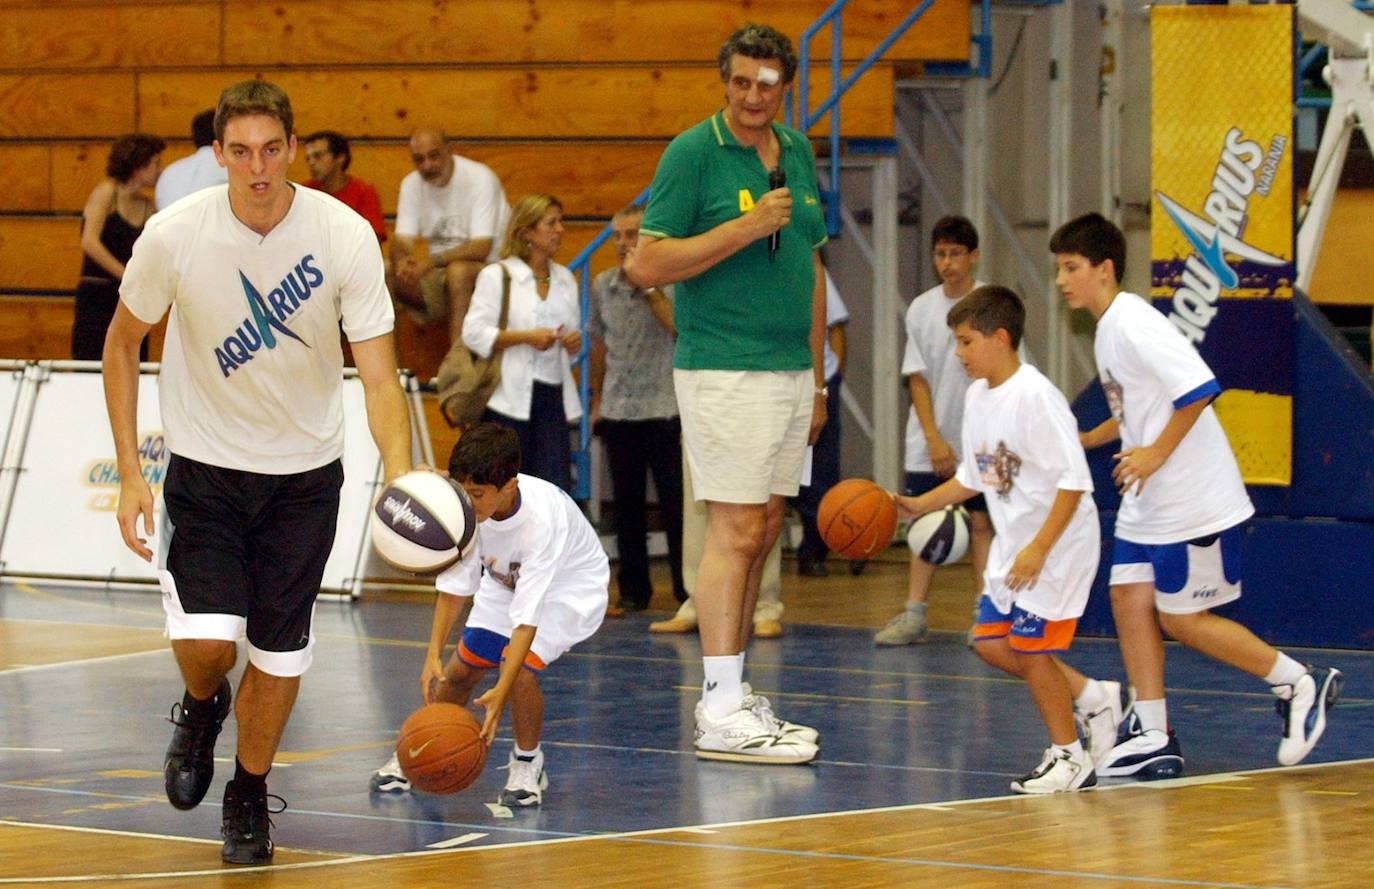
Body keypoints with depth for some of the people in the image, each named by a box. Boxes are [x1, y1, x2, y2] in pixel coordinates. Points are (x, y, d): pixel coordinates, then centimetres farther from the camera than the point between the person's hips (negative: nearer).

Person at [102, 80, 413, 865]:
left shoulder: (346, 236, -19)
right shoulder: (174, 235, -17)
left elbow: (379, 375, -21)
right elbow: (123, 342, 0)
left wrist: (401, 477, -38)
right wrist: (130, 470, -5)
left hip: (306, 470, 1)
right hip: (205, 467, -1)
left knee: (280, 651, 4)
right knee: (206, 641, -16)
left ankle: (249, 795, 30)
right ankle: (201, 710, 21)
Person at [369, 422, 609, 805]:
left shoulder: (541, 519, -40)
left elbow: (527, 615, -40)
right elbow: (455, 585, -17)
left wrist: (502, 691, -45)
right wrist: (433, 654, -27)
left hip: (569, 586, -5)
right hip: (507, 581, 5)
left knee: (519, 668, -24)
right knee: (460, 669, 3)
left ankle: (527, 762, 1)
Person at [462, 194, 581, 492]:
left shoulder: (565, 278, 17)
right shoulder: (497, 276, -1)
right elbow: (474, 333, -10)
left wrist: (575, 341, 2)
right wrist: (527, 337, -18)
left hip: (553, 397, 5)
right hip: (510, 398, -5)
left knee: (556, 490, -4)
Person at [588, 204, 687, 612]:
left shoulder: (668, 281, -6)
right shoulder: (603, 285, 9)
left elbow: (678, 327, -21)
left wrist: (648, 286, -21)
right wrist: (597, 399, 19)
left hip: (663, 409, -4)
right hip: (618, 410, 4)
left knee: (674, 502, -4)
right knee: (627, 503, 8)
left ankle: (687, 589, 1)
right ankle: (633, 589, 15)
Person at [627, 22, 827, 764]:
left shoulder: (798, 154, 14)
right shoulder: (693, 152, -7)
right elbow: (647, 264, -12)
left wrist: (817, 378, 19)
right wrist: (747, 228, -18)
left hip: (790, 369, 7)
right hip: (723, 369, -7)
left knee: (764, 530, 8)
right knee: (735, 530, -10)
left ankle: (734, 697, 15)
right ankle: (721, 714, -11)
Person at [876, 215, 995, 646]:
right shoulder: (921, 309, 4)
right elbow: (917, 379, 3)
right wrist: (934, 439, -6)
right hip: (929, 441, 3)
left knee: (981, 522, 0)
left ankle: (984, 614, 3)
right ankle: (914, 616, 3)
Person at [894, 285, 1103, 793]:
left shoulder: (1035, 396, -22)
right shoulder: (978, 396, 6)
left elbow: (1074, 480, -24)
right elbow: (973, 476, 19)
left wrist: (1039, 549, -27)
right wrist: (919, 506, 10)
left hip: (1059, 541, -9)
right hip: (1013, 542, 9)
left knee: (1029, 646, -8)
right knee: (991, 642, 9)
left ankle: (1070, 758, 6)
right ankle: (1088, 696, 23)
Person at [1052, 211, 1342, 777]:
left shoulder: (1134, 324, -18)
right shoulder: (1108, 328, 13)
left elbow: (1200, 389, -27)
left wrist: (1156, 453, -23)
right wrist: (1083, 440, 17)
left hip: (1193, 503, -10)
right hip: (1147, 505, 10)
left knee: (1181, 618, -4)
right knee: (1130, 601, 6)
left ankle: (1300, 684, 10)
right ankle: (1154, 739, 10)